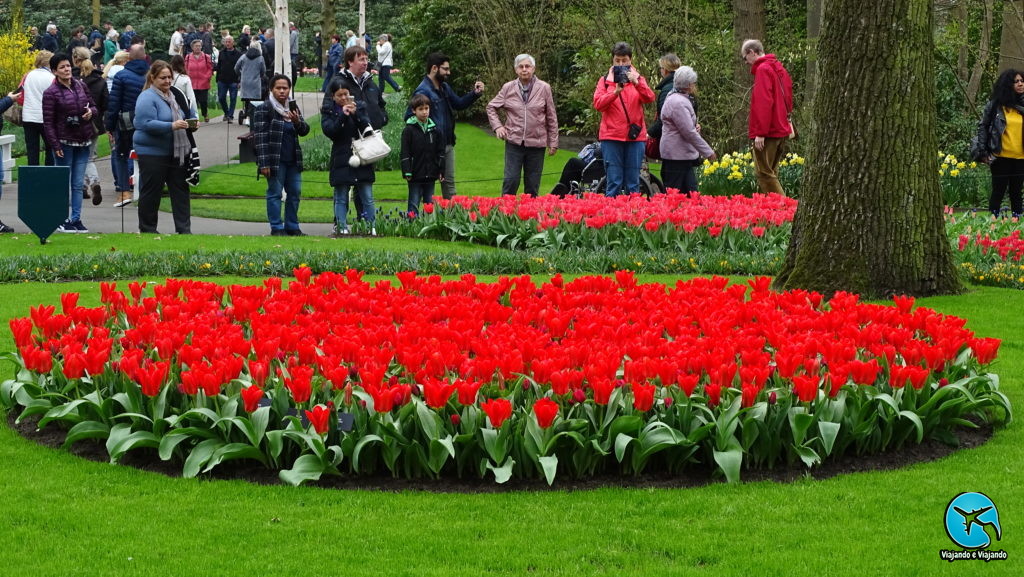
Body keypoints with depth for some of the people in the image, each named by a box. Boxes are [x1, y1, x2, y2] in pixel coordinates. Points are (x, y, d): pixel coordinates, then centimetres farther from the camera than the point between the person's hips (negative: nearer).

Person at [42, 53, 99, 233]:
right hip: (64, 142, -5)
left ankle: (76, 219, 12)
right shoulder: (51, 93, -8)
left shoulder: (81, 86, 7)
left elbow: (93, 106, 17)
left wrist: (91, 112, -8)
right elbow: (48, 122, -9)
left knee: (78, 184, 7)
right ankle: (63, 220, 6)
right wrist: (55, 145, -14)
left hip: (83, 141, 5)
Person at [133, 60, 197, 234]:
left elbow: (190, 113, 22)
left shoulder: (176, 94, 11)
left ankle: (184, 229, 11)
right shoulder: (147, 98, -12)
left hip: (178, 152, 7)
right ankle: (147, 229, 13)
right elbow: (147, 124, -22)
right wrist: (172, 126, -30)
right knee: (151, 192, 2)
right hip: (153, 153, -7)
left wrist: (193, 122, -2)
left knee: (181, 190, 7)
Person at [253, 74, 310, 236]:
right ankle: (276, 228, 4)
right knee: (275, 193, -2)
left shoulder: (293, 107, 13)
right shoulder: (264, 109, -7)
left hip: (293, 160, 7)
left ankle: (292, 226, 20)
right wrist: (263, 163, -18)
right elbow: (260, 137, -12)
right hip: (275, 160, -7)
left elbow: (305, 131, 12)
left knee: (295, 192, 10)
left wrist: (297, 121, -12)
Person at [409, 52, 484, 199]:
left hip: (448, 144, 9)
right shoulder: (423, 91, -18)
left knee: (449, 182, 15)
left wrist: (475, 93, 8)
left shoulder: (445, 88, 10)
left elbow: (459, 103, 23)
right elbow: (410, 117, -22)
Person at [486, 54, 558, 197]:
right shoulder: (508, 88, 3)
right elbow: (491, 107, 16)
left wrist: (553, 142, 4)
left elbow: (551, 118, 5)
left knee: (532, 185, 5)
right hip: (514, 142, 0)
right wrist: (497, 126, 1)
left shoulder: (544, 88, 0)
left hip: (536, 143, 0)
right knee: (511, 180, -5)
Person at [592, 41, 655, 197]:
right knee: (613, 182, -3)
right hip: (612, 137, -1)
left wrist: (637, 83, -23)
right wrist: (615, 92, -19)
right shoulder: (605, 80, 10)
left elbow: (650, 98, -7)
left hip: (635, 137, 1)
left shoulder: (638, 79, 12)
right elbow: (598, 104, -5)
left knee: (633, 183, 4)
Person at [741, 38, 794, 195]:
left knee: (764, 173, -6)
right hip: (782, 130, 9)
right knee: (771, 173, 13)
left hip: (768, 134, -9)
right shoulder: (779, 69, 16)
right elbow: (788, 99, 21)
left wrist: (760, 132, -20)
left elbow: (764, 103, -20)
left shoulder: (763, 69, -12)